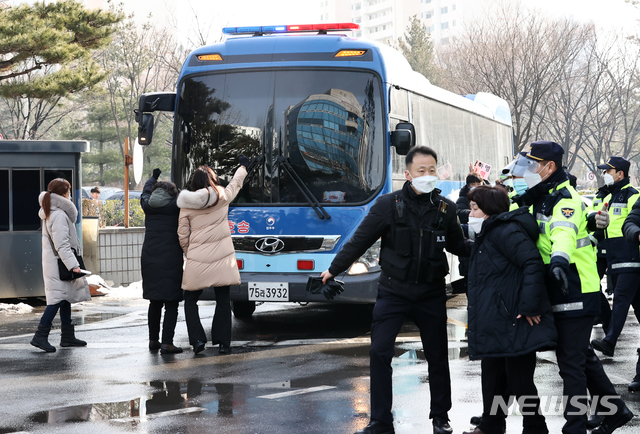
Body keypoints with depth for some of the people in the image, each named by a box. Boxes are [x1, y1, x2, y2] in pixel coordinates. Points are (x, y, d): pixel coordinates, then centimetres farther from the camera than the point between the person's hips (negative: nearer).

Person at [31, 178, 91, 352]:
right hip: (59, 264, -10)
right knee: (58, 298, -10)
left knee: (65, 298, 13)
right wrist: (73, 264, -25)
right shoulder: (59, 215, -17)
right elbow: (61, 244, -23)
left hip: (53, 263, 10)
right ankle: (40, 336, -13)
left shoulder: (50, 212, 15)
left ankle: (68, 336, 17)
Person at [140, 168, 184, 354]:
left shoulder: (148, 206, 10)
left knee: (155, 302, 17)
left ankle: (153, 340, 24)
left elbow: (145, 192, 31)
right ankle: (167, 343, -10)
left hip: (149, 260, 5)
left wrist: (153, 177, 47)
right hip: (170, 260, -5)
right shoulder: (175, 206, -4)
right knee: (171, 304, -3)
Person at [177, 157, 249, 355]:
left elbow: (182, 236, 1)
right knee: (223, 301, 8)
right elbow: (236, 183, 20)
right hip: (222, 258, 1)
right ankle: (223, 343, 6)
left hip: (197, 262, -1)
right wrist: (243, 166, 38)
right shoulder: (222, 196, -2)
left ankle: (197, 339, 0)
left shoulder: (186, 205, -3)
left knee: (190, 300, 12)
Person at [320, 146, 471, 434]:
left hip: (431, 294, 2)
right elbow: (360, 240, 0)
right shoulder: (389, 205, -6)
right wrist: (333, 270, 2)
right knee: (380, 352, -8)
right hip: (393, 291, -2)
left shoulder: (445, 208, 2)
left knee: (437, 356, 9)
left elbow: (457, 245, 15)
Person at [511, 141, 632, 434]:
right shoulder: (540, 199, 11)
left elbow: (564, 231, -40)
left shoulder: (565, 200, -19)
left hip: (576, 293, -10)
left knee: (570, 363, -5)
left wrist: (559, 258, -59)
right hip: (562, 293, 10)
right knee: (583, 356, 20)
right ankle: (615, 410, 33)